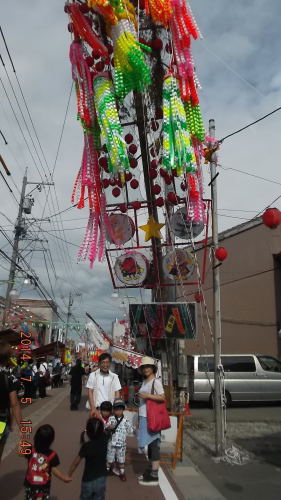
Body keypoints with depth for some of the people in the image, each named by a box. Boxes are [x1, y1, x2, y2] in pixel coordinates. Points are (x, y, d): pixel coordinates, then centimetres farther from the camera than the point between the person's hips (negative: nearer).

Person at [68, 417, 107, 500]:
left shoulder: (86, 446, -24)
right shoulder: (104, 440, -15)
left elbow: (76, 463, -16)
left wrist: (68, 476, -3)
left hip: (88, 480, -3)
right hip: (101, 478, 3)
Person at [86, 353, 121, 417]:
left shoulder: (114, 377, 3)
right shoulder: (93, 375, 0)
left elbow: (117, 394, 4)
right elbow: (90, 392, 1)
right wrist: (93, 408, -7)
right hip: (96, 409, -1)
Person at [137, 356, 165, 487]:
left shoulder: (156, 381, -10)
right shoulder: (144, 382, 14)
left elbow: (162, 397, -18)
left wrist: (147, 395, -20)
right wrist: (139, 417, 19)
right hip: (144, 417, 8)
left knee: (153, 444, -4)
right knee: (148, 444, 15)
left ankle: (154, 476, 1)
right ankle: (150, 470, 25)